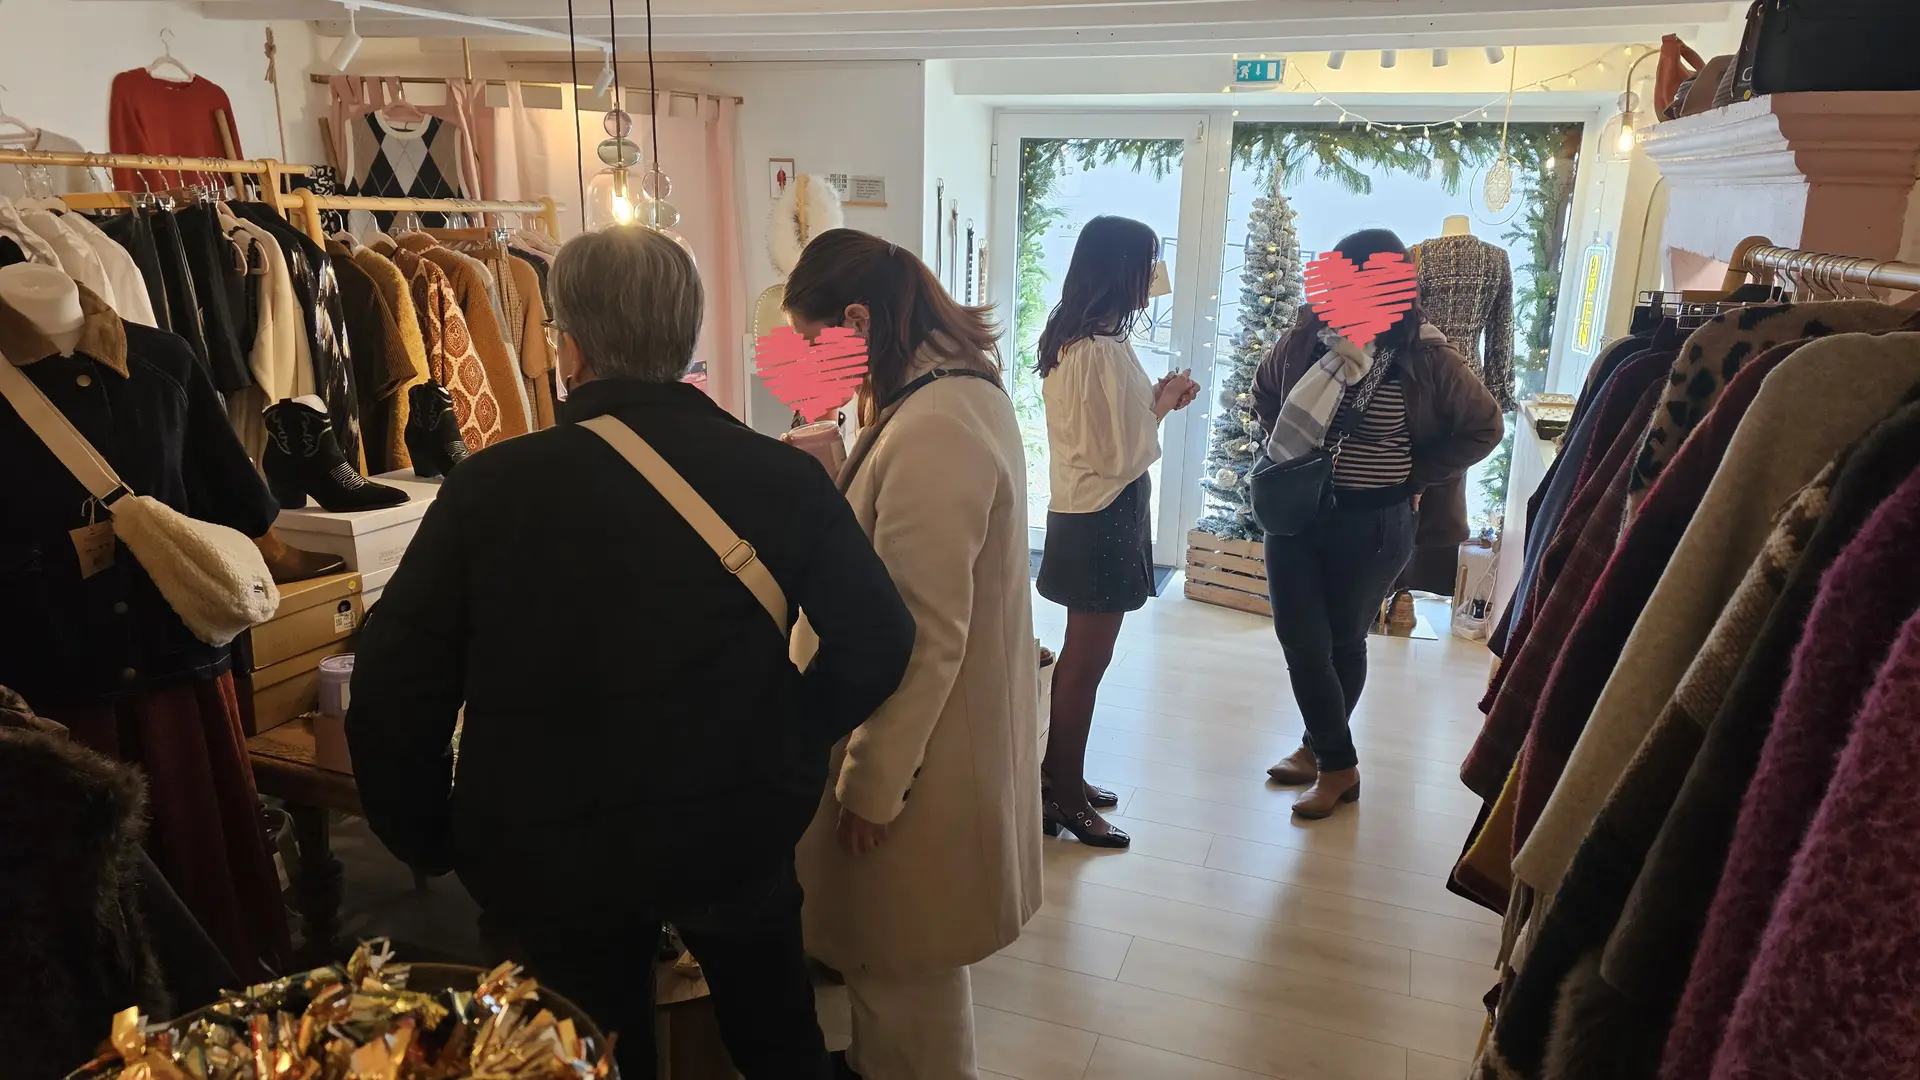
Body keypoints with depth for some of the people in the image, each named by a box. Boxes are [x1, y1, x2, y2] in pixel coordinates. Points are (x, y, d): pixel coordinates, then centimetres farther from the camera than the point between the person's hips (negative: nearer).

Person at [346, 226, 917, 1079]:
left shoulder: (489, 486, -14)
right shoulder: (784, 475, -12)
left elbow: (394, 685, -10)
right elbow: (875, 642, -7)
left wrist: (428, 841, 5)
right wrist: (788, 749, 8)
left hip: (551, 852, -1)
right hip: (740, 827, 2)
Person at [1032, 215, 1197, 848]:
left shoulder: (1065, 340, 7)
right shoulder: (1106, 351, -22)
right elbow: (1123, 457, -21)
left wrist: (1152, 400, 5)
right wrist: (1163, 404, -7)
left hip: (1075, 513, 10)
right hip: (1105, 521, -10)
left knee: (1077, 656, 20)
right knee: (1087, 663, 3)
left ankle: (1056, 777, 33)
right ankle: (1067, 799, 17)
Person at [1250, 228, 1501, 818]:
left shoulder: (1424, 359, -12)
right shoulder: (1308, 337, -5)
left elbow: (1484, 427, 0)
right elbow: (1265, 391, 16)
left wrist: (1414, 475, -3)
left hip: (1372, 525, -3)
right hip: (1297, 510, 3)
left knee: (1344, 641, 12)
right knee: (1300, 638, 3)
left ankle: (1323, 750, 32)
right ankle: (1337, 762, 22)